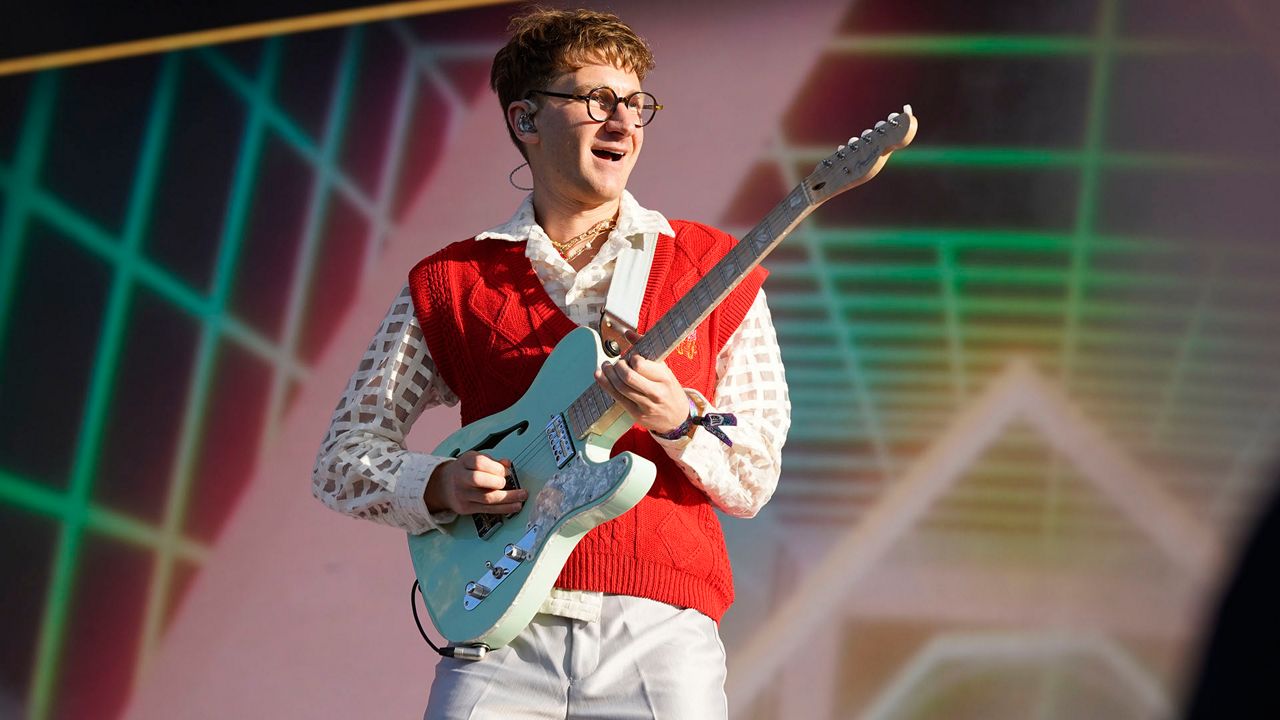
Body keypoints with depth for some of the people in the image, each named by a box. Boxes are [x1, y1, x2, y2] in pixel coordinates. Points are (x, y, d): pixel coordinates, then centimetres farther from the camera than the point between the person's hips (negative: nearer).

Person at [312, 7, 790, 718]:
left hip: (659, 633, 0)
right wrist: (442, 486, -9)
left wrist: (679, 420, -14)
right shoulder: (450, 284, 8)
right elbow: (341, 460, 9)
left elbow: (754, 484, 5)